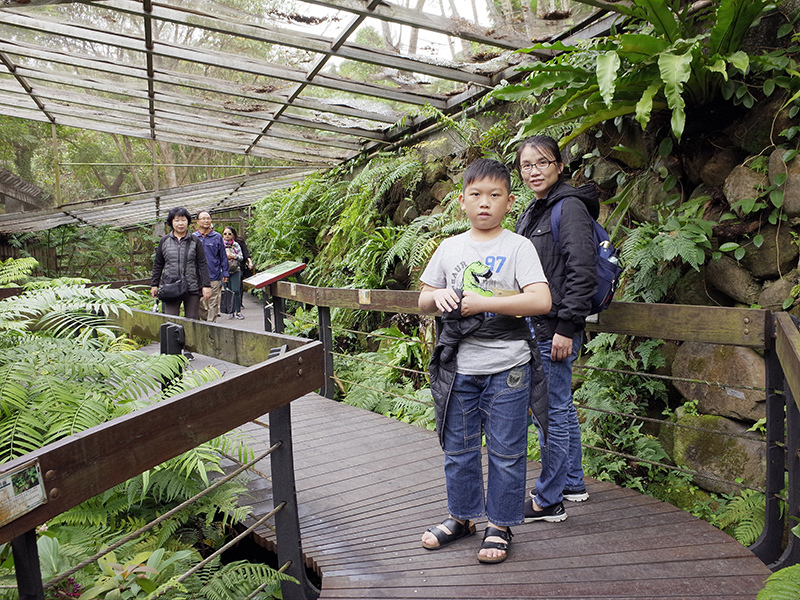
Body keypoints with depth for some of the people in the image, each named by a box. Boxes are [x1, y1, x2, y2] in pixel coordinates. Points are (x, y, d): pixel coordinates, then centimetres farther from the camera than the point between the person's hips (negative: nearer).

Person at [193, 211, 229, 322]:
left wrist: (225, 273, 4)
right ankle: (206, 318, 24)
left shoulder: (217, 237, 5)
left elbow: (223, 257, 9)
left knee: (213, 304, 0)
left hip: (214, 277, -2)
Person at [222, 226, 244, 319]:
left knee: (236, 291, -8)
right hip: (224, 270, 0)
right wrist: (225, 256, -14)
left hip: (235, 270, 0)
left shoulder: (236, 245, 6)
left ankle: (238, 311, -2)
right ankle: (231, 311, 9)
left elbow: (241, 257, 2)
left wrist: (234, 256, -15)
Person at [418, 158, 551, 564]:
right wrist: (438, 296, -11)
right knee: (458, 448, 14)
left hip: (506, 367, -4)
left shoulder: (518, 247, -5)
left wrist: (483, 303, -21)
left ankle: (500, 525, 24)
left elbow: (541, 301, -17)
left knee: (505, 451, 7)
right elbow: (423, 301, 12)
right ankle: (461, 517, 33)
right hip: (459, 367, 4)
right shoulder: (449, 248, 7)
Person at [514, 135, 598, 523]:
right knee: (561, 407, 18)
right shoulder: (530, 214, 17)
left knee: (553, 411, -2)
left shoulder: (570, 207, -11)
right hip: (534, 326, 10)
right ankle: (573, 483, 32)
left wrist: (566, 327, -21)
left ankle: (548, 500, 9)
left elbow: (581, 273, -18)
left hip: (555, 328, -9)